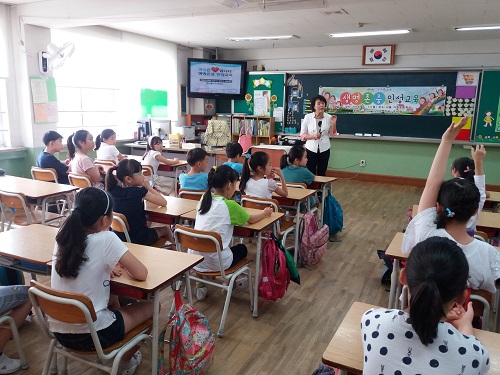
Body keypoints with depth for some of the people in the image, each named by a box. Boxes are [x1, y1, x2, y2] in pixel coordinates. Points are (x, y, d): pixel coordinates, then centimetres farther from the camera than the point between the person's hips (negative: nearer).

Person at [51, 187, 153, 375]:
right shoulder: (106, 239, -20)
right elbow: (141, 274, -14)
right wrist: (122, 262, 5)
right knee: (151, 306, 17)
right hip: (91, 334, -6)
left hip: (59, 331, 7)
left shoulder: (63, 235, -2)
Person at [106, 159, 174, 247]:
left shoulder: (113, 190, -8)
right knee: (166, 230, 22)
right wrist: (148, 186, -5)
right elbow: (164, 202, -13)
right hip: (137, 239, -6)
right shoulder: (139, 192, -23)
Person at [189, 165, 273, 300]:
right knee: (242, 249, 25)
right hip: (216, 262, -5)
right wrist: (265, 213, 23)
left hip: (194, 260, 5)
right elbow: (252, 219, 4)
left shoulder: (204, 199, 2)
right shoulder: (229, 205, -12)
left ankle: (200, 283, 30)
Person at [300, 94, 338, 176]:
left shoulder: (329, 117, -2)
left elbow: (333, 134, 6)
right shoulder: (308, 117, -6)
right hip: (311, 149, -1)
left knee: (321, 173, 10)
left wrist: (334, 123, -11)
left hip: (324, 149, 2)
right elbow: (302, 135, -4)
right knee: (311, 173, 0)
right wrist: (313, 136, -20)